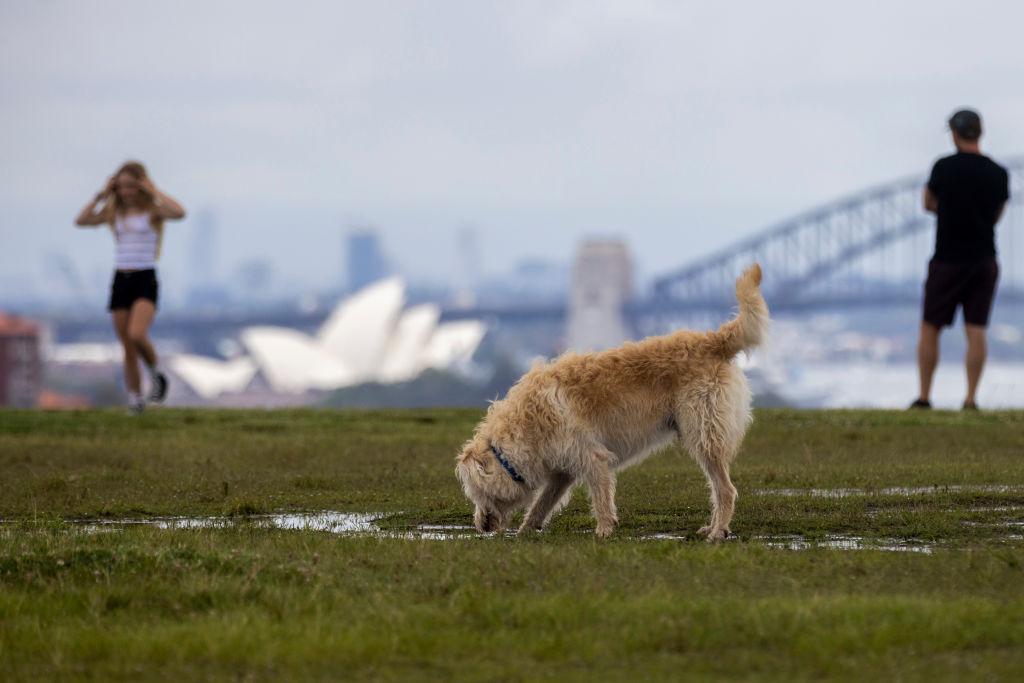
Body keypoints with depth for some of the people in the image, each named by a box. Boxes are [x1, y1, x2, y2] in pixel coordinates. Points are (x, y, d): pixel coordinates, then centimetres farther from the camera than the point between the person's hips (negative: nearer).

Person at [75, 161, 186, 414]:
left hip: (145, 280, -5)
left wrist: (153, 191, -16)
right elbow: (81, 221, -2)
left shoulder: (152, 210, -2)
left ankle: (156, 372, 1)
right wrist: (101, 195, -4)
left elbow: (179, 213, -23)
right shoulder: (114, 212, 10)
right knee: (127, 347, 5)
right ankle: (135, 400, 15)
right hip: (120, 280, 5)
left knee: (137, 335, -27)